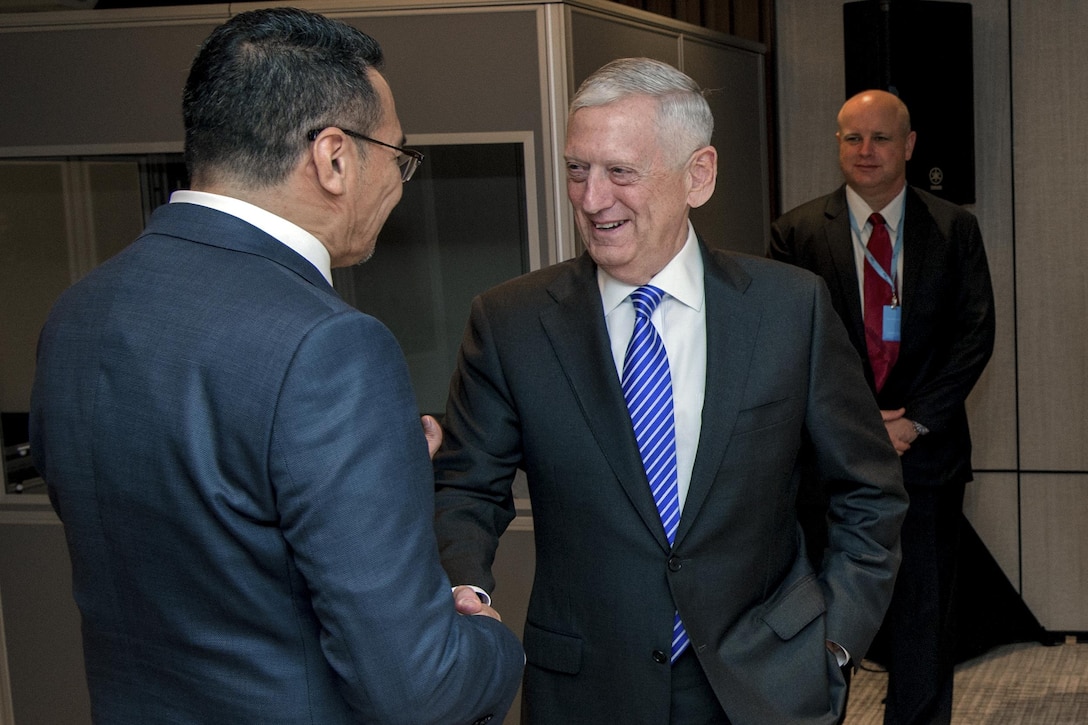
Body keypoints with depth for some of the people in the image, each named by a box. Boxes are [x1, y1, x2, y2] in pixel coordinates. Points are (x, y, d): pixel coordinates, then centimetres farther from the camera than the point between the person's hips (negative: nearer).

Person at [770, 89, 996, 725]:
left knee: (925, 618, 8)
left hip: (927, 452, 1)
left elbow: (976, 336, 0)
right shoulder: (797, 233, 2)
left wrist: (915, 420, -10)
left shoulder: (956, 230, 5)